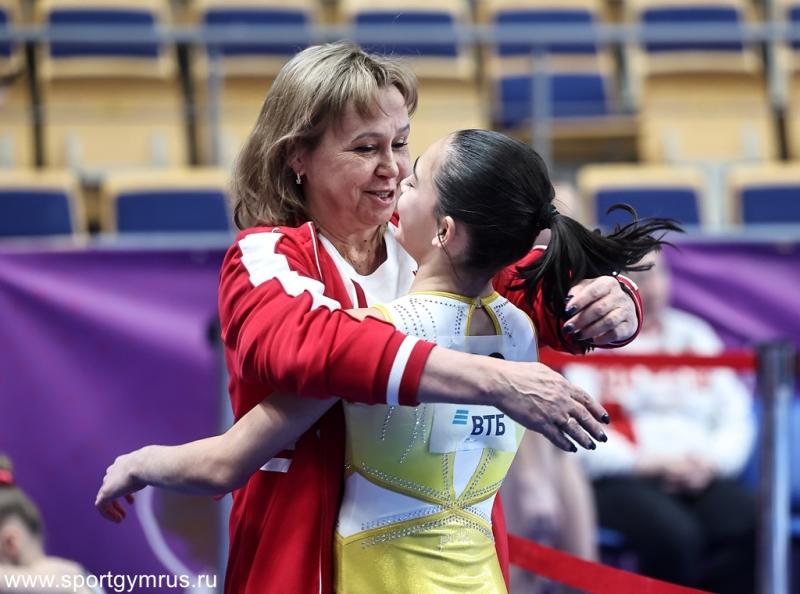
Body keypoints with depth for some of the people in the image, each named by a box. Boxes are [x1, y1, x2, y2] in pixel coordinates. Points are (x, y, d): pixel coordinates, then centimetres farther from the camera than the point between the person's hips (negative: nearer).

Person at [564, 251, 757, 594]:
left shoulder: (693, 334, 20)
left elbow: (736, 414, 15)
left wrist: (713, 458, -5)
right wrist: (643, 462, -15)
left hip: (701, 475, 4)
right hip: (620, 480, -4)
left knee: (749, 526, -28)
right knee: (675, 536, -35)